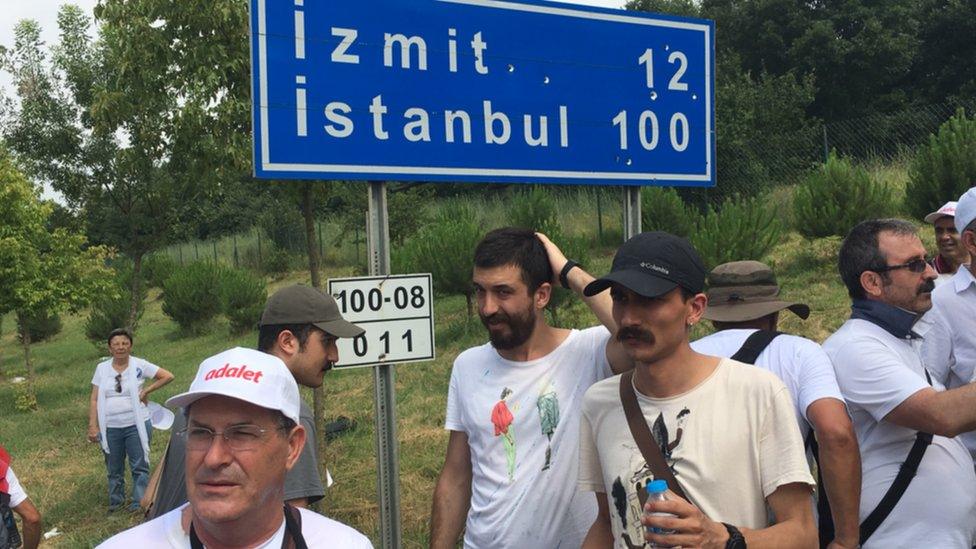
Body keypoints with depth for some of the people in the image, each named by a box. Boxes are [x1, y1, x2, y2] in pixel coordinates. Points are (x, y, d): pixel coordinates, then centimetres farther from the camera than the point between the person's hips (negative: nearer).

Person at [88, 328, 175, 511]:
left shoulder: (139, 365, -3)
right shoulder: (102, 368, 4)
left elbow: (168, 376, -1)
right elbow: (94, 400, 5)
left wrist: (147, 390, -7)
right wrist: (92, 426, -2)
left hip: (136, 426, -2)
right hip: (110, 428, 3)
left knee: (139, 467, 1)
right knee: (114, 469, 13)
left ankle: (139, 504, 10)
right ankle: (115, 503, 29)